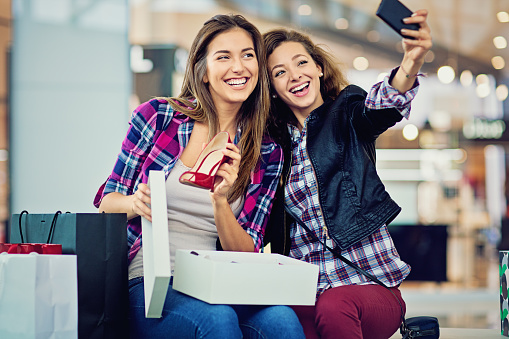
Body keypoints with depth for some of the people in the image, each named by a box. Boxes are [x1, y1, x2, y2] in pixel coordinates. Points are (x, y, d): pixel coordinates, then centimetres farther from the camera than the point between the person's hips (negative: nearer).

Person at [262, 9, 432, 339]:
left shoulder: (346, 115, 4)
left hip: (370, 280, -1)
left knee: (333, 306, -35)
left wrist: (411, 64, -43)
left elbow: (383, 105, -22)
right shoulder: (274, 141, 11)